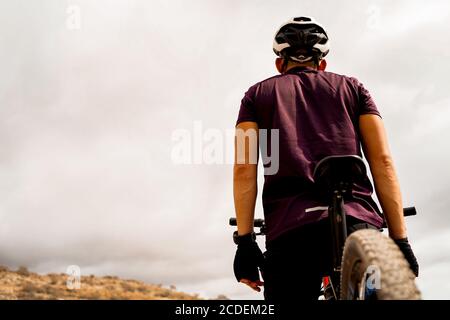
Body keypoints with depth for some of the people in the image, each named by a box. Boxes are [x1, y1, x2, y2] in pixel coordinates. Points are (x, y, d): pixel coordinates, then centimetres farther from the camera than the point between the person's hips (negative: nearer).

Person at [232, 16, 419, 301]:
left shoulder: (258, 94, 21)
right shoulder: (352, 87, 22)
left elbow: (244, 169, 6)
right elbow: (383, 161, 10)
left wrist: (245, 241, 4)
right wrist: (401, 240, 9)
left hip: (289, 228, 0)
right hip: (358, 224, 1)